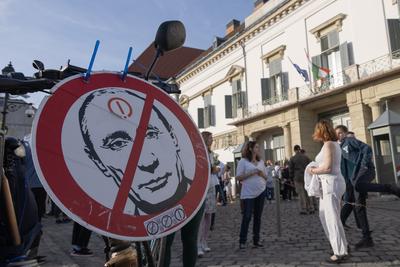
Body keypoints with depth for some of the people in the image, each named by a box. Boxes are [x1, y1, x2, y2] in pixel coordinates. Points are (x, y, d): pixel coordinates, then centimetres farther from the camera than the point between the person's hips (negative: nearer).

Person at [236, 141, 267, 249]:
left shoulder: (261, 162, 13)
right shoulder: (243, 161, -3)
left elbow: (265, 177, 17)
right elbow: (238, 177, -9)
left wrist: (261, 174, -5)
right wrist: (251, 173, -17)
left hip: (260, 192, 5)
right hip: (248, 193, -5)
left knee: (258, 216, 10)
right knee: (247, 217, -5)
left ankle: (256, 240, 20)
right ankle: (242, 241, 5)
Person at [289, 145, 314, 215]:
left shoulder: (292, 159, -4)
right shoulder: (306, 157, 6)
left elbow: (291, 170, -1)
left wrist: (292, 178, 9)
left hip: (298, 178, -3)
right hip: (306, 177, 3)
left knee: (301, 194, 1)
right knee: (307, 193, 12)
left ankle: (303, 210, 4)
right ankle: (311, 208, 14)